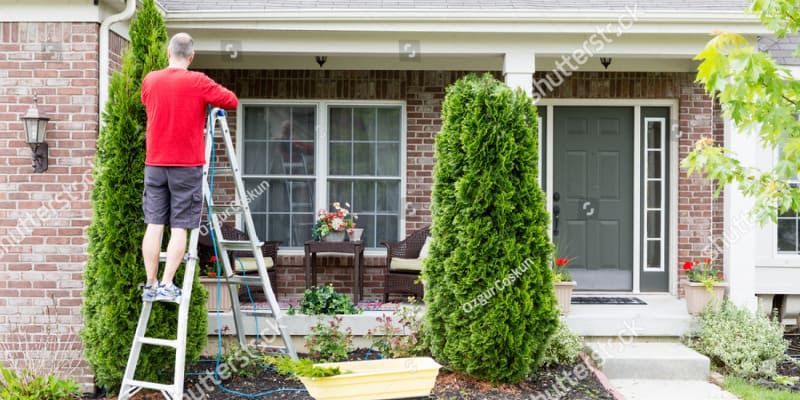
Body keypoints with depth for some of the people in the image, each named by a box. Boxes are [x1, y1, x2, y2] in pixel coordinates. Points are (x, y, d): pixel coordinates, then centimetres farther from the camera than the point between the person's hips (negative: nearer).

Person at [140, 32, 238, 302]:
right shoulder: (198, 82, -8)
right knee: (180, 228, 0)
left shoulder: (150, 80, 6)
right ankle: (167, 284, -3)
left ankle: (151, 285, 7)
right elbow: (231, 101, -2)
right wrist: (210, 95, 15)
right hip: (187, 165, -4)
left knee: (154, 225, 5)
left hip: (155, 164, 4)